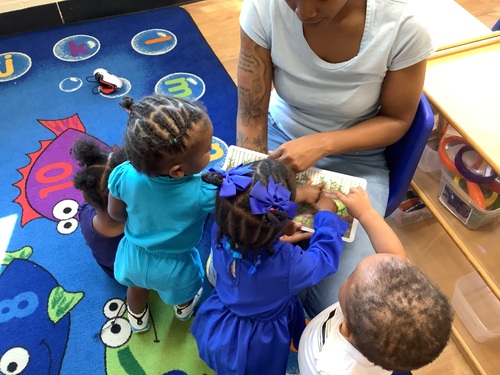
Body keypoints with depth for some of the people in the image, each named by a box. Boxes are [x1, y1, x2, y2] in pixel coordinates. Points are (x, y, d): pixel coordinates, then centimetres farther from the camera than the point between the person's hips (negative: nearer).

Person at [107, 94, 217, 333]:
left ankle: (138, 319, 69)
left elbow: (116, 214, -12)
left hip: (135, 256, 3)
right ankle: (184, 309, 69)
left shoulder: (124, 176, -32)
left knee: (137, 287, 37)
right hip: (175, 266, -2)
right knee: (183, 291, 35)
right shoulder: (201, 193, -41)